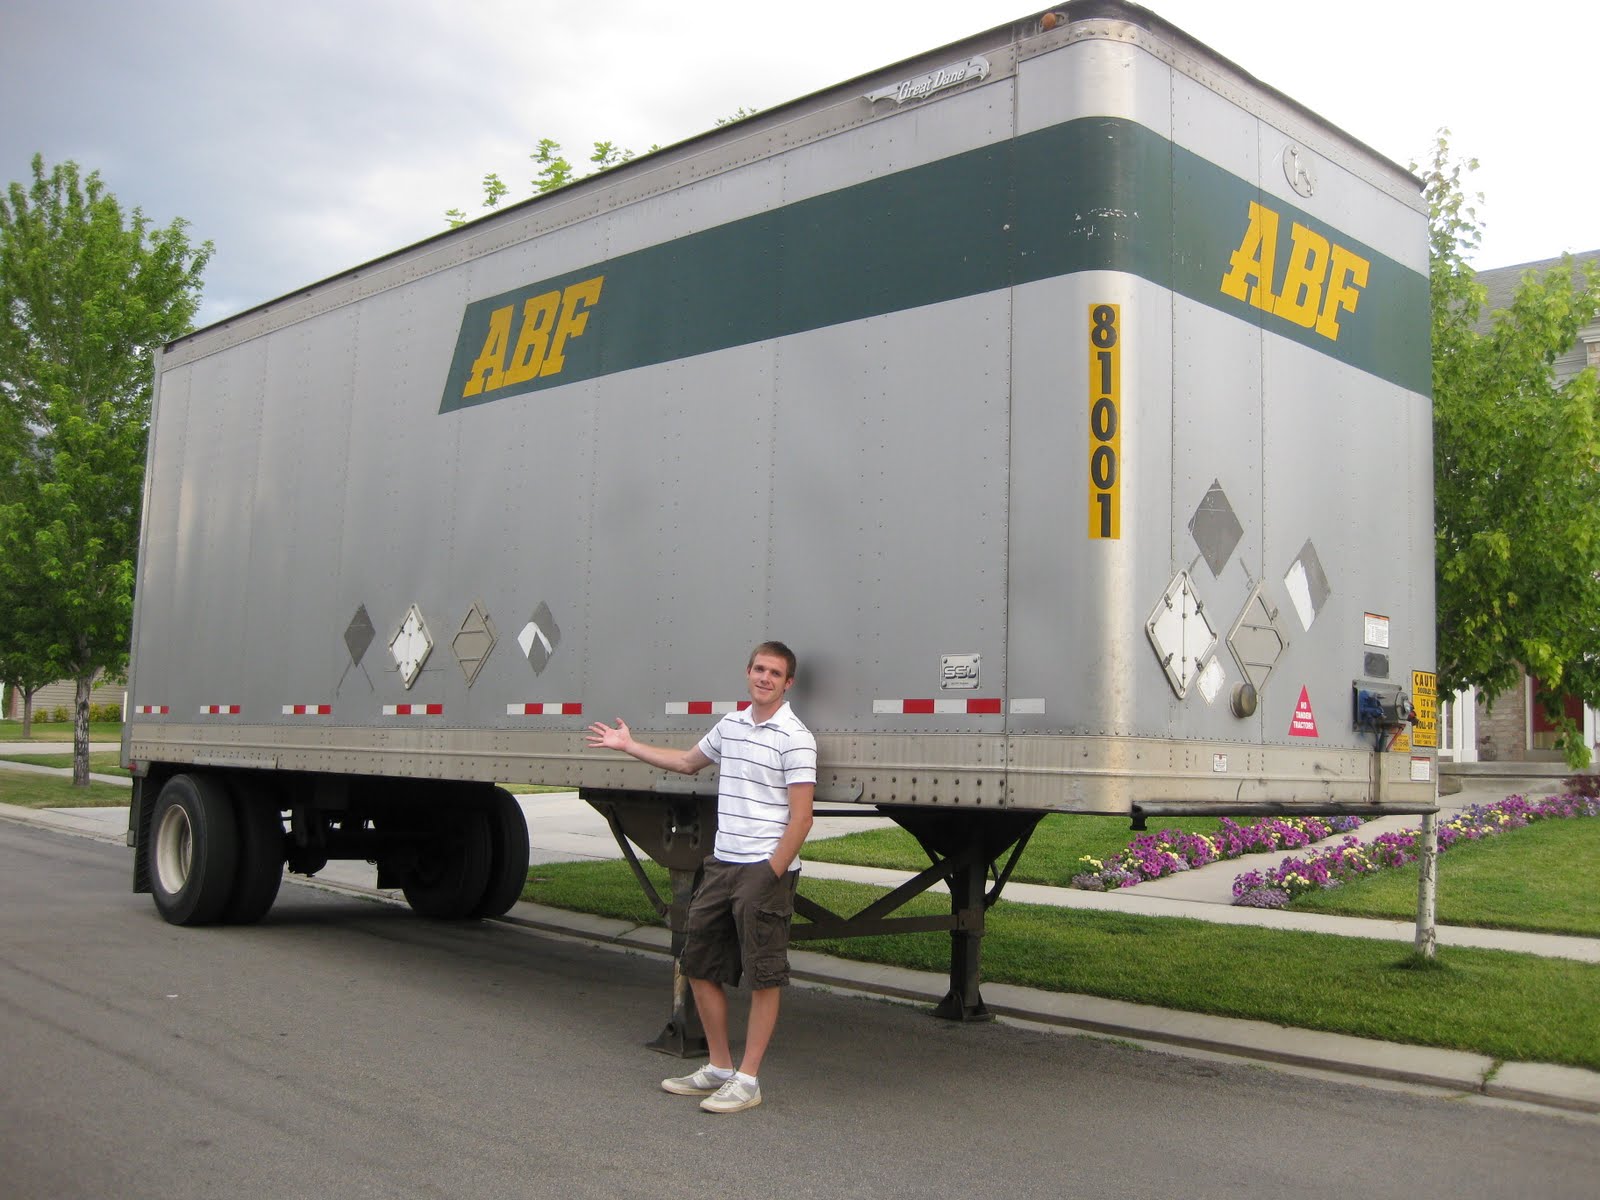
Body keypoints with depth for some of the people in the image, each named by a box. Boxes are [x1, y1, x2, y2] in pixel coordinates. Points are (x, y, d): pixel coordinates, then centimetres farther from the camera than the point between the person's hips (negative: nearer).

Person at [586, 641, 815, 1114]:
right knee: (700, 964, 13)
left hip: (766, 867, -8)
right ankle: (719, 1068, 25)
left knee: (764, 977, -1)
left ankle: (747, 1079, 8)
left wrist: (771, 876, -18)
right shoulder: (730, 725, 12)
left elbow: (800, 818, -15)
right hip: (721, 863, 8)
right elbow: (688, 761, 31)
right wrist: (629, 746, 35)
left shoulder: (795, 738, -12)